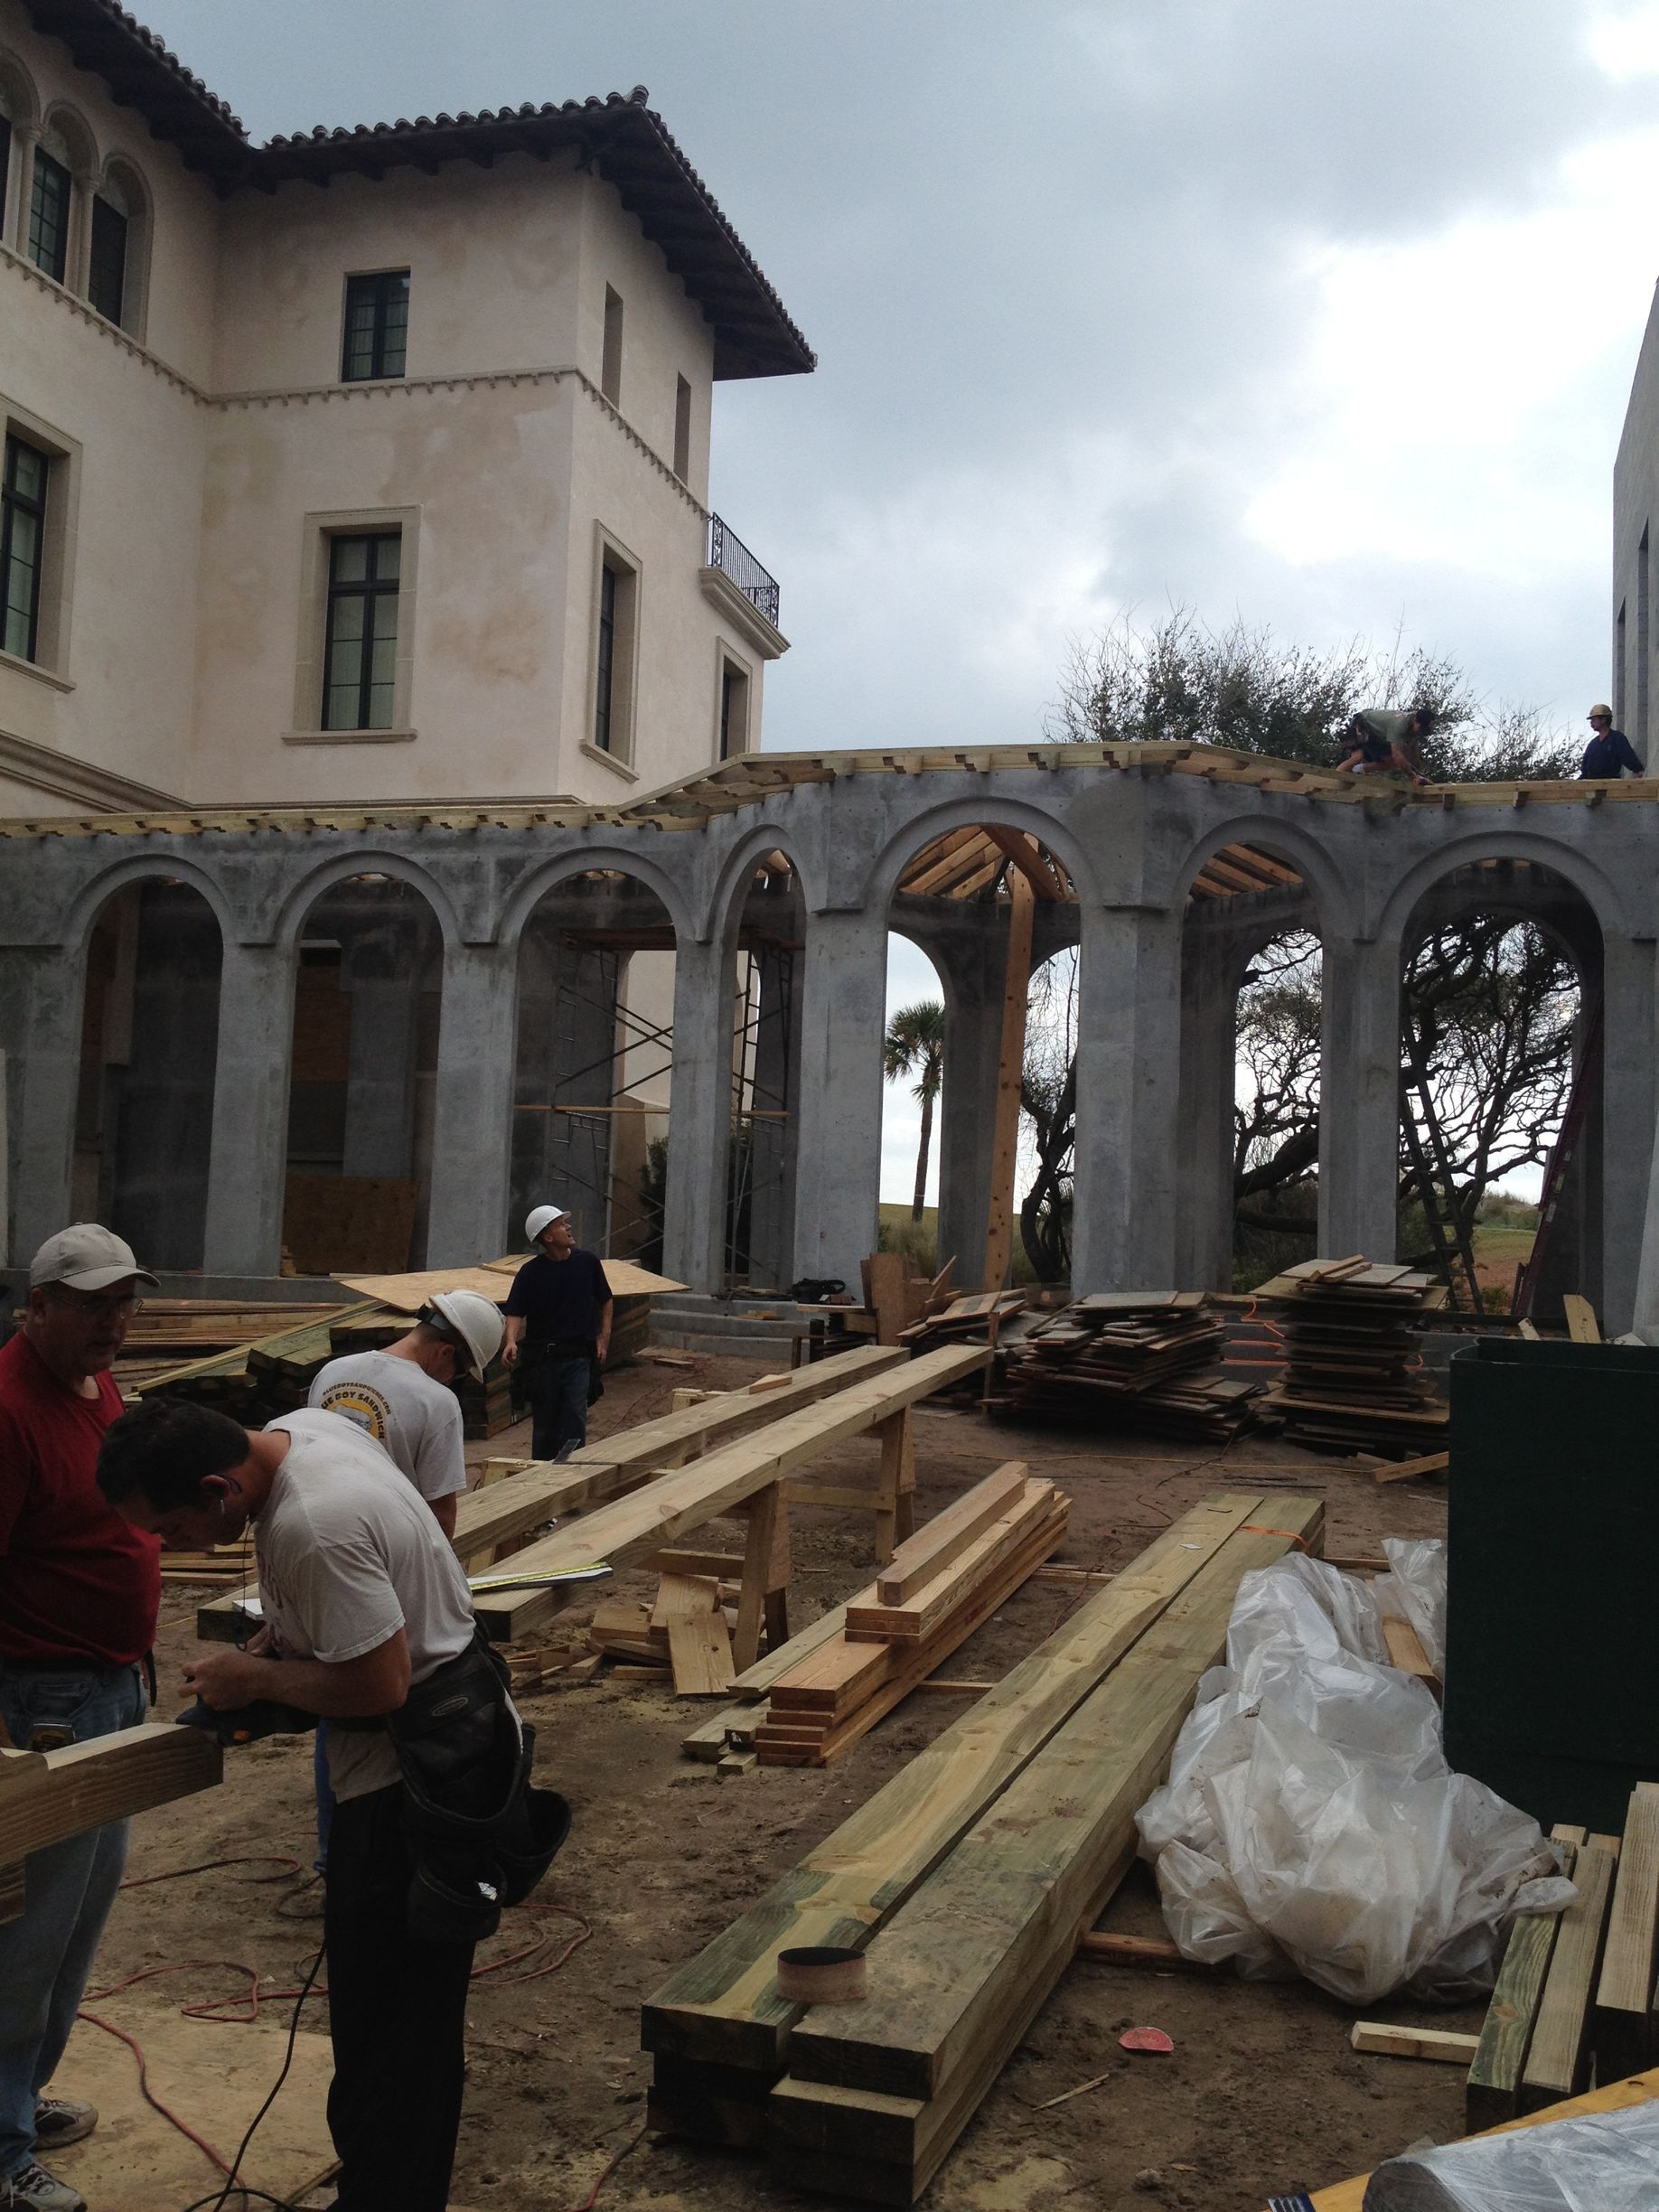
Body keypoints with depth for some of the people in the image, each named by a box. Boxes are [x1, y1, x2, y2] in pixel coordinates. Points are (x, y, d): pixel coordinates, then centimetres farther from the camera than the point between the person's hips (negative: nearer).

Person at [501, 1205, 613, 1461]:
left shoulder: (587, 1262, 1)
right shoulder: (530, 1272, -5)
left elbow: (605, 1301, 14)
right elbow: (515, 1313, -8)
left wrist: (604, 1336, 5)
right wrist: (511, 1341, -27)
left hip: (578, 1356, 1)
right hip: (541, 1357, 0)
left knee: (575, 1420, -9)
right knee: (545, 1423, 10)